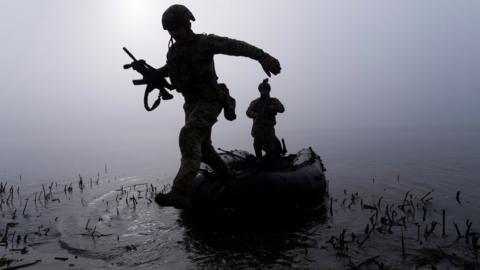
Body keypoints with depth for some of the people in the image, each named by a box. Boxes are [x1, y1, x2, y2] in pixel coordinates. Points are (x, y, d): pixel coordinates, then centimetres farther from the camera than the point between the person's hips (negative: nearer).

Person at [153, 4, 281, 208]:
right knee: (202, 147, 15)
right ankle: (226, 175, 39)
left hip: (210, 102, -8)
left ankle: (181, 192, -38)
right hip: (192, 103, 8)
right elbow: (167, 70, 30)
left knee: (189, 136, -30)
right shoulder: (174, 51, 9)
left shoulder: (204, 42, -11)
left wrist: (262, 56, -38)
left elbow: (235, 46, -24)